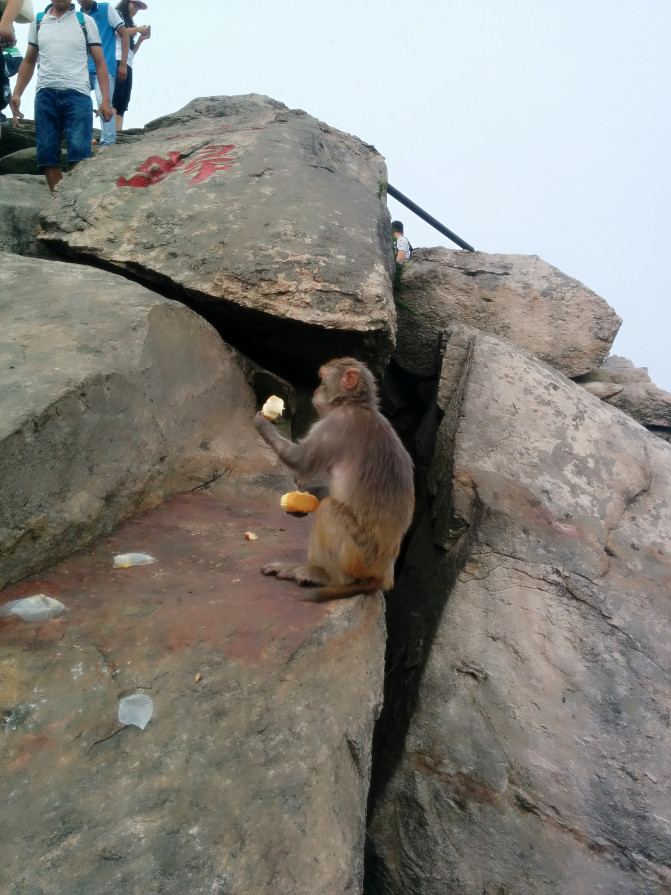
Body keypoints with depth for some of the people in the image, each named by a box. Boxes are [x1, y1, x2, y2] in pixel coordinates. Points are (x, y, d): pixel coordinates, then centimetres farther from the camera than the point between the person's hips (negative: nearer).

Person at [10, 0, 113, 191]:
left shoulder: (86, 21, 9)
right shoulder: (37, 22, 17)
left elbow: (100, 63, 6)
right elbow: (29, 62, 21)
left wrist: (106, 100, -5)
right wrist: (17, 93, 11)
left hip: (77, 94, -3)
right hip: (45, 94, 3)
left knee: (79, 152, -17)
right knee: (47, 154, -3)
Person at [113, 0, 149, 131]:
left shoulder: (129, 23, 33)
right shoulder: (117, 14, 11)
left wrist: (141, 38, 14)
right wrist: (137, 29, 1)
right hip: (117, 61, -9)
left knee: (123, 102, -5)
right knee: (115, 98, -23)